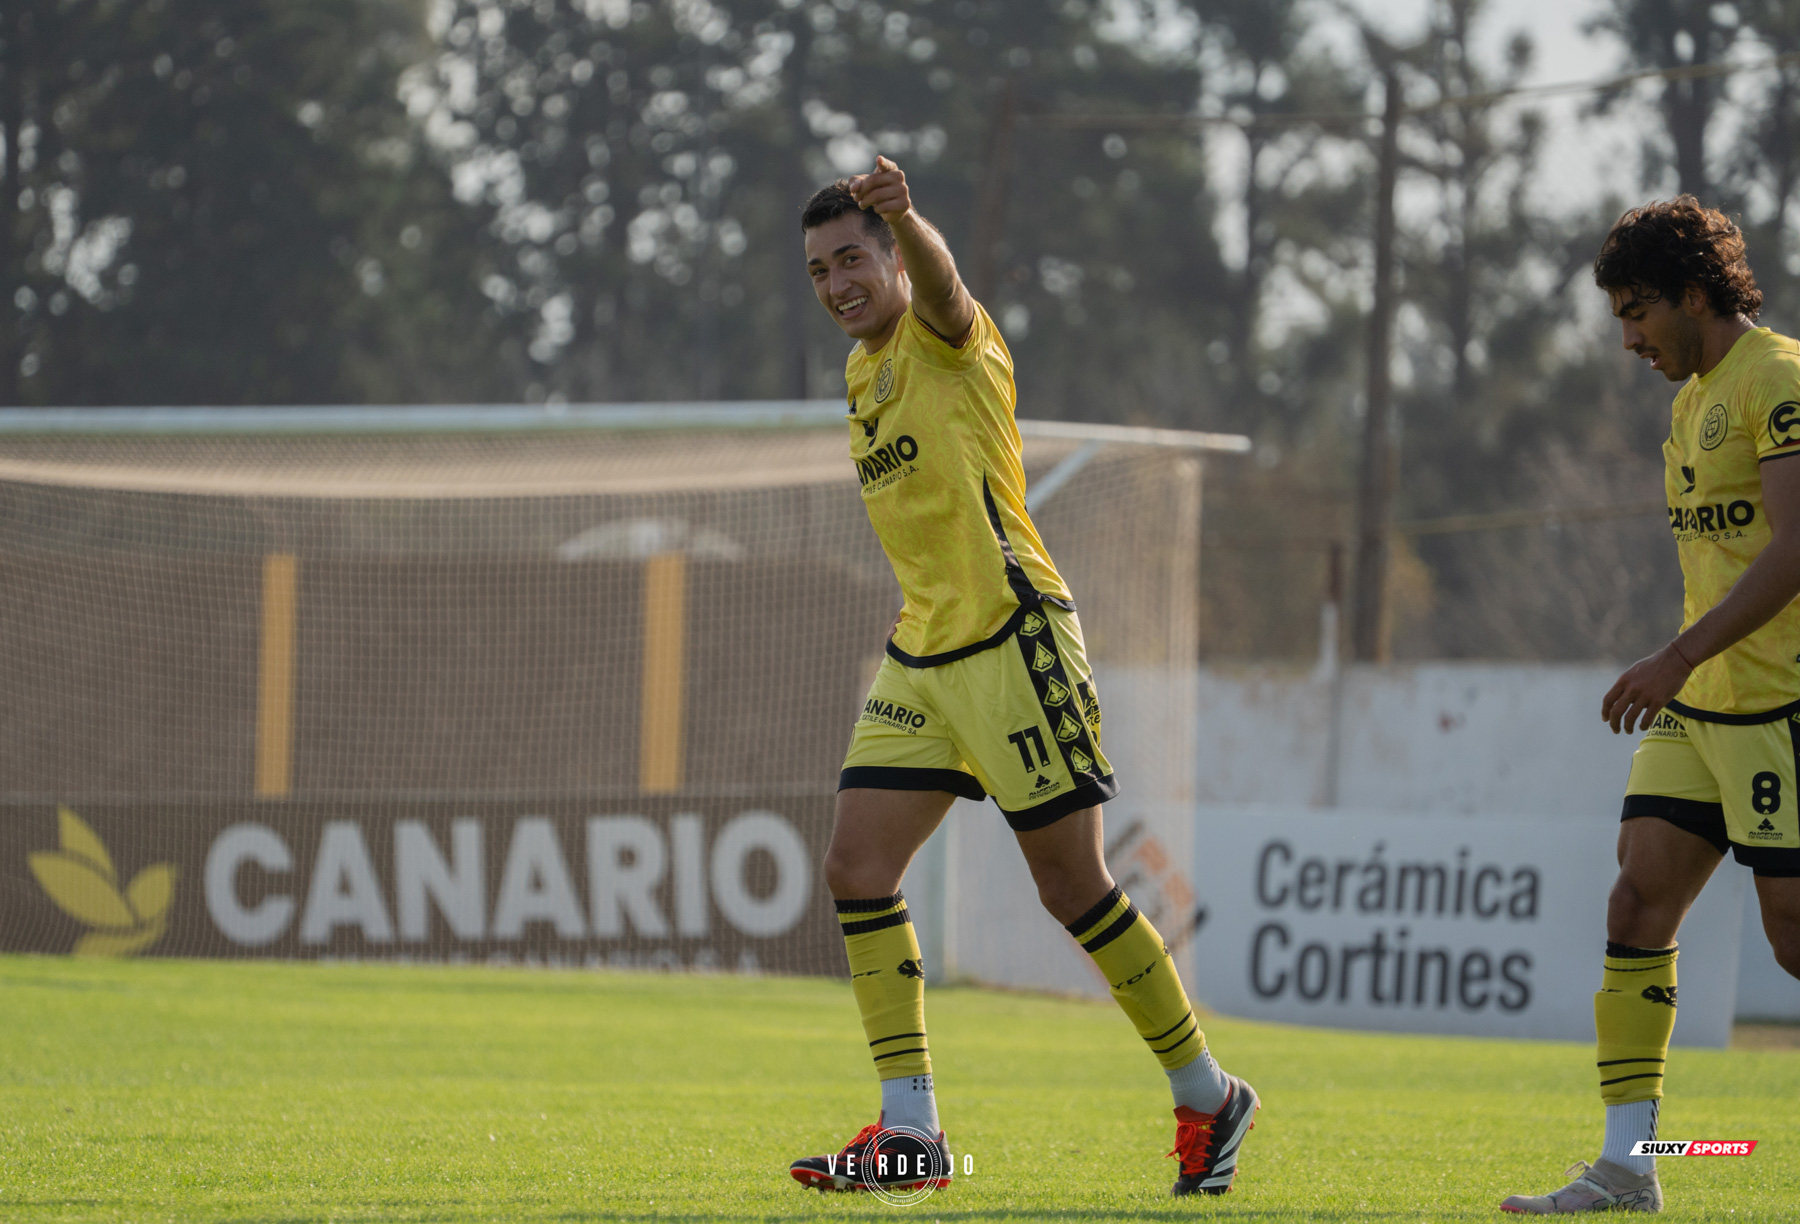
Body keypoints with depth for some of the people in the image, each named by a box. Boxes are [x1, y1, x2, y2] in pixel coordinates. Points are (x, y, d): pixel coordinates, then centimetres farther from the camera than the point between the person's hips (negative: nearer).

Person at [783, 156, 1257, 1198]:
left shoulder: (946, 339, -9)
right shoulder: (864, 371, 15)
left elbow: (939, 282, -35)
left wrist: (905, 217, -56)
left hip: (1016, 643, -8)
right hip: (920, 660, 8)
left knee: (1073, 886, -5)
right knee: (859, 869, -5)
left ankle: (1208, 1096, 11)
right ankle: (911, 1129, -3)